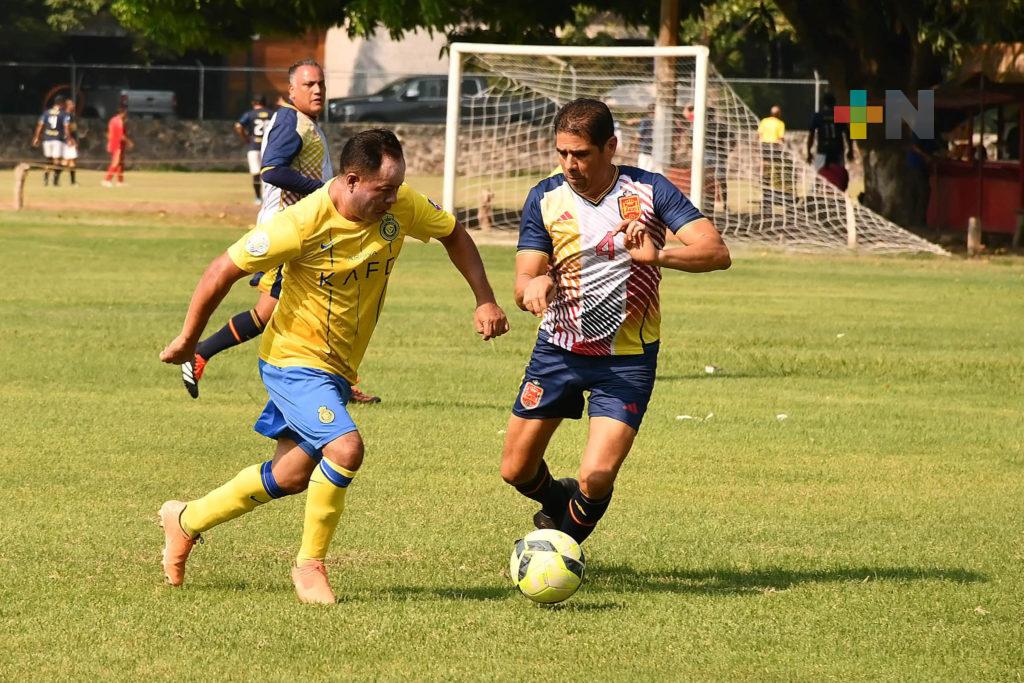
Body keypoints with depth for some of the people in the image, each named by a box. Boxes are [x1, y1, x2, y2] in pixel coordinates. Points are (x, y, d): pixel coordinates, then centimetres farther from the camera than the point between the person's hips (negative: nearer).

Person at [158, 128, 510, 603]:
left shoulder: (401, 207, -11)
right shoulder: (304, 223, -27)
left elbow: (454, 235, 10)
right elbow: (224, 270, -17)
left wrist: (484, 301, -1)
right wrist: (188, 340, -8)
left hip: (339, 367, 7)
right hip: (295, 359, -7)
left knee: (292, 477, 15)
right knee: (345, 447, -27)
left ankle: (186, 520, 36)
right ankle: (310, 565, -7)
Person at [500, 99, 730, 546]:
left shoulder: (648, 191, -11)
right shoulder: (546, 198, -5)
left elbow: (716, 252, -18)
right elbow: (523, 286, -7)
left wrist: (656, 256, -37)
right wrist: (536, 284, -33)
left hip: (627, 359, -3)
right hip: (558, 350, 3)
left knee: (597, 476, -16)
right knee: (516, 470, 6)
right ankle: (557, 502, 42)